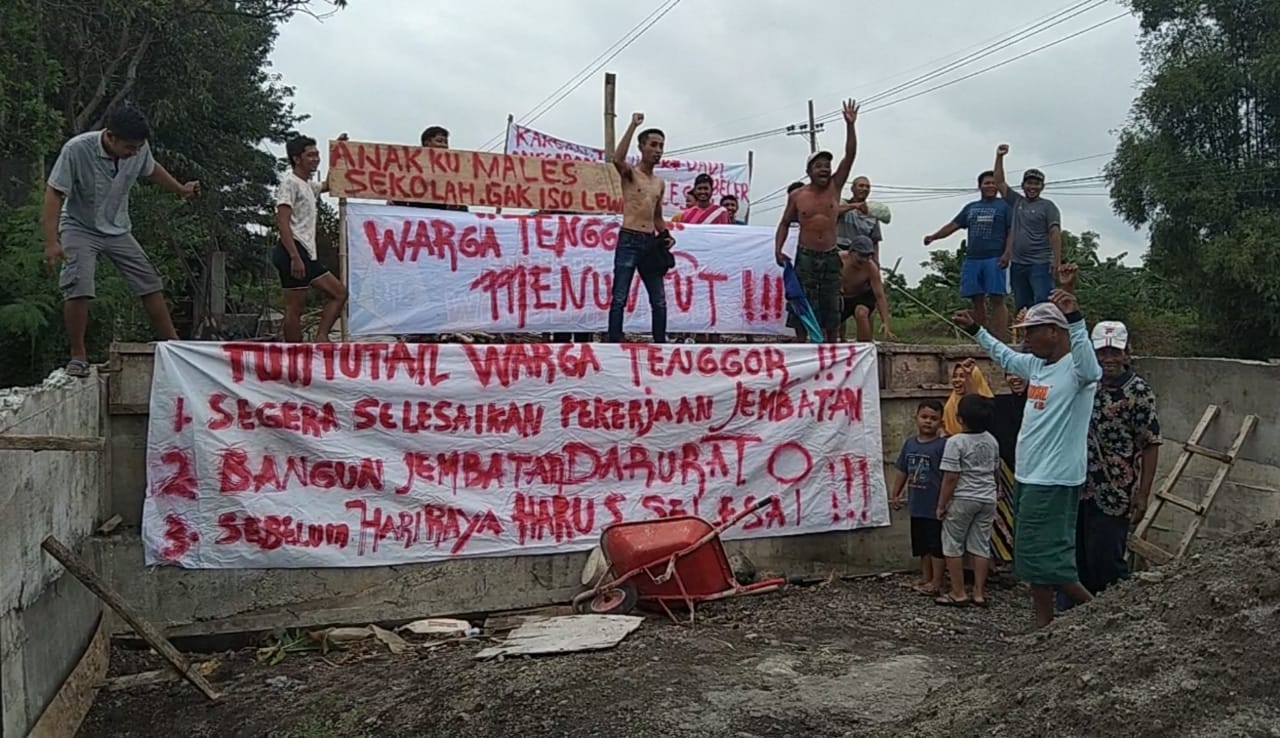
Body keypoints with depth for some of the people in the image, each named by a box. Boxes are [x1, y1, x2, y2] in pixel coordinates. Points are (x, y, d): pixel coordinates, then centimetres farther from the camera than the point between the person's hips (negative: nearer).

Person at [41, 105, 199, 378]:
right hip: (80, 229, -4)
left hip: (119, 230, 5)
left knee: (151, 283, 0)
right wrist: (51, 242, -29)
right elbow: (54, 194, -23)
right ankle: (78, 356, -7)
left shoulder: (139, 149, -14)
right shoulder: (76, 150, -26)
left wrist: (181, 190, 14)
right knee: (78, 288, -20)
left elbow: (152, 170, 12)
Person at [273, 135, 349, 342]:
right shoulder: (290, 182, -7)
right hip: (293, 251, -10)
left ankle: (321, 338, 3)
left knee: (339, 292, 9)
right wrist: (295, 257, -24)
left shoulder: (308, 185, 21)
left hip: (307, 254, 10)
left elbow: (327, 186, 43)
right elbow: (282, 223, -16)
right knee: (295, 308, -8)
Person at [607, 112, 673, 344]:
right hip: (629, 240, -6)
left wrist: (666, 235, 7)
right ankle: (614, 342, -4)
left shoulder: (660, 183, 18)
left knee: (659, 300, 6)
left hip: (650, 242, 6)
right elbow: (617, 159, -24)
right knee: (620, 298, -6)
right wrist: (633, 126, -21)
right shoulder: (630, 173, 0)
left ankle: (660, 343, 13)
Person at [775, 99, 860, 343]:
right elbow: (784, 224, 9)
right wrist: (778, 249, -5)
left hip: (830, 256, 2)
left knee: (832, 311, 3)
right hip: (806, 257, -2)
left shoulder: (834, 187, 4)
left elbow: (850, 156, -4)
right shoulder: (797, 196, 1)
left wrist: (850, 125, -13)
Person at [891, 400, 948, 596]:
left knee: (936, 544, 3)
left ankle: (936, 582, 12)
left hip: (935, 506, -7)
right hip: (917, 505, 7)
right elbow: (902, 471, 14)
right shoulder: (910, 443, 6)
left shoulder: (942, 445, -13)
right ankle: (925, 578, 30)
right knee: (922, 544, 17)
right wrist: (896, 495, 14)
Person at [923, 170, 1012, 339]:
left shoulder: (1004, 205, 6)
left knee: (997, 300, -9)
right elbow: (953, 225, 17)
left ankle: (1001, 342, -12)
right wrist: (934, 236, 1)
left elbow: (1012, 232, -2)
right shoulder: (971, 208, 20)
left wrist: (1007, 254, -15)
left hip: (994, 259, -5)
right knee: (977, 301, 5)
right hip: (972, 259, 5)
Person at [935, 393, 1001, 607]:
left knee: (953, 545, 6)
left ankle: (958, 593, 8)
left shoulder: (956, 442, -16)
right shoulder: (992, 441, 4)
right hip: (987, 499, 6)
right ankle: (979, 593, 12)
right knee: (981, 545, 10)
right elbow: (996, 470, 14)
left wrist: (941, 504, -10)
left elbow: (951, 477, -17)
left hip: (962, 500, -6)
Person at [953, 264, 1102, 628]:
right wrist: (975, 330, 36)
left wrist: (1073, 315, -51)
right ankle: (1044, 625, 21)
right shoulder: (1036, 365, 12)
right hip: (1028, 477, 10)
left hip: (1054, 482, -10)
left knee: (1042, 558, -9)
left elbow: (1089, 368, -39)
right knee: (1033, 559, 13)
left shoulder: (1076, 369, -15)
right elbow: (1005, 356, 32)